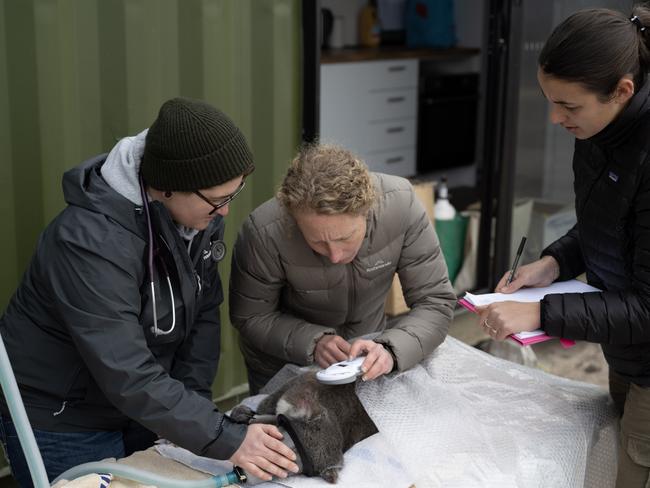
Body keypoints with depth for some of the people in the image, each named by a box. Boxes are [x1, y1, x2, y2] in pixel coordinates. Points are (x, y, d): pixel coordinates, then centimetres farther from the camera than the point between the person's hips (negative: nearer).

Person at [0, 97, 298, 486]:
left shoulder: (200, 214, -9)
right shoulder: (92, 242, -32)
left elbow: (203, 312, -2)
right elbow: (127, 376, -35)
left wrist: (188, 409, -12)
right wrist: (226, 440, -34)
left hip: (137, 410, 7)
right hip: (61, 422, -6)